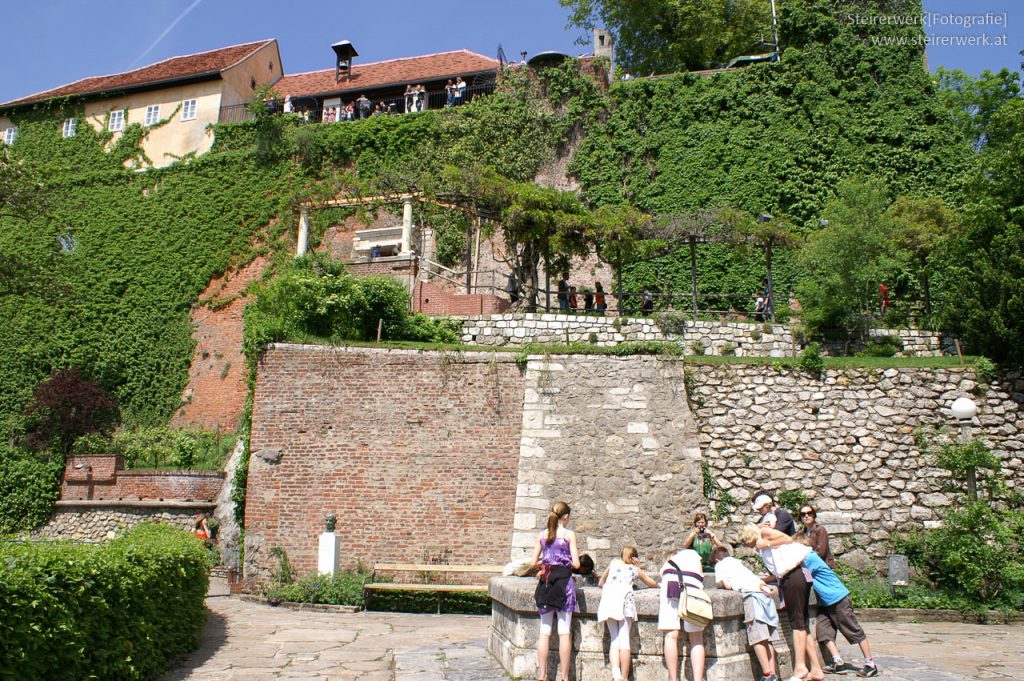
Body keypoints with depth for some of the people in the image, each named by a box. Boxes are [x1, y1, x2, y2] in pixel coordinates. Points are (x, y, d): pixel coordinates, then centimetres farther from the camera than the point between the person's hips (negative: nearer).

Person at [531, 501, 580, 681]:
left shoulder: (542, 535, 5)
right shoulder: (569, 534, -5)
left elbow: (534, 562, 6)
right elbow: (576, 564, -7)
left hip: (545, 583, 3)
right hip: (563, 581, -3)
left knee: (545, 631, 8)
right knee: (564, 631, 3)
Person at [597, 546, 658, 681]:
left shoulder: (614, 563, 30)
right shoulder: (636, 570, 26)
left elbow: (601, 583, 37)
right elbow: (654, 584, 40)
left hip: (608, 596, 2)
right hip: (624, 596, -1)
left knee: (614, 639, 2)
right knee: (624, 638, -2)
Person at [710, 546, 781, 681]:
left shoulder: (720, 564, 17)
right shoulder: (737, 562, 36)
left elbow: (727, 585, 6)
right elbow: (752, 577, 24)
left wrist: (724, 584, 26)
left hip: (752, 593, -6)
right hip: (765, 591, 7)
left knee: (757, 637, -10)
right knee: (768, 639, 6)